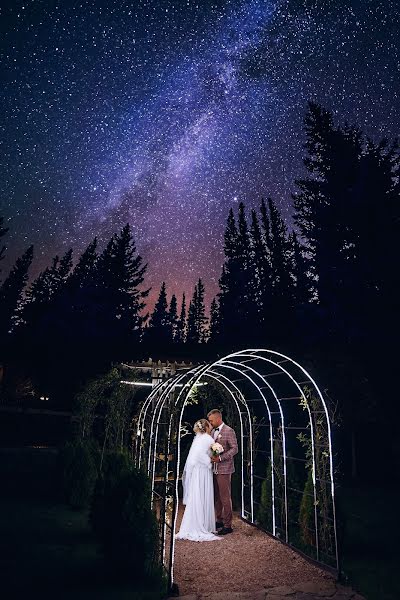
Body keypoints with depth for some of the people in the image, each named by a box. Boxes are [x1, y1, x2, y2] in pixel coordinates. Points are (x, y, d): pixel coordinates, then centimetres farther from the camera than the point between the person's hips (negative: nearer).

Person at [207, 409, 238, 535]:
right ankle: (219, 521, 28)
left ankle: (227, 525, 9)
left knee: (225, 497, -1)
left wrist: (220, 458, -21)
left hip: (224, 469, -7)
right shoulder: (213, 432, 13)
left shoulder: (229, 431, -11)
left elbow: (234, 449, -14)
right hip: (214, 469, 7)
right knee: (217, 497, 15)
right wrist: (211, 457, 5)